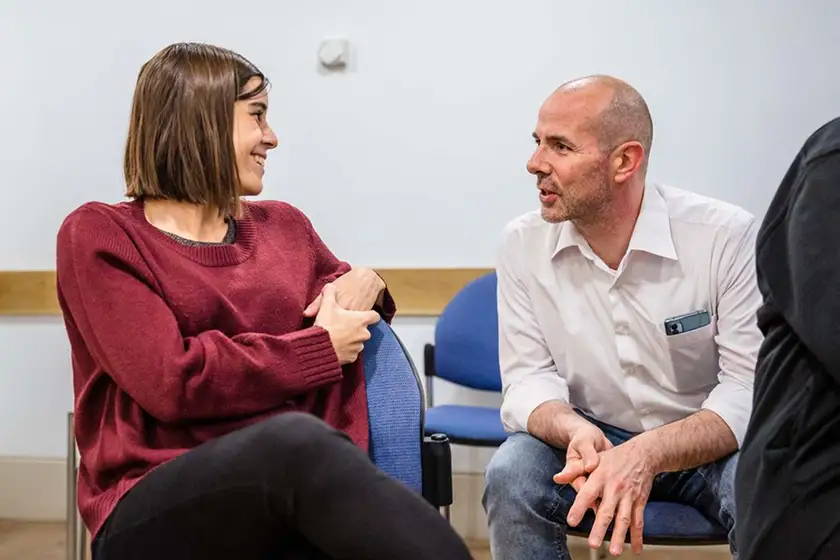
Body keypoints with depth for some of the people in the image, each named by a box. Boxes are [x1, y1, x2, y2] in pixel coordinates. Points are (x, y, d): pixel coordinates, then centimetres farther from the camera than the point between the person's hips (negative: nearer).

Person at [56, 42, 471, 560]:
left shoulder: (283, 225, 17)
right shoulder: (98, 235, 3)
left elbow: (343, 295, 36)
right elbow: (173, 380, -11)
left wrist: (367, 282, 11)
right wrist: (322, 347, -5)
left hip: (297, 497, 4)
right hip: (155, 511, -3)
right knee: (297, 437, -37)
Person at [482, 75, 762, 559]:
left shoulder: (728, 237, -17)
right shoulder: (523, 243, -8)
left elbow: (752, 388, -19)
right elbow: (528, 378, -7)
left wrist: (649, 454, -36)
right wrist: (576, 431, -31)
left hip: (706, 445, -2)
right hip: (592, 441, 2)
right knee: (511, 475, -26)